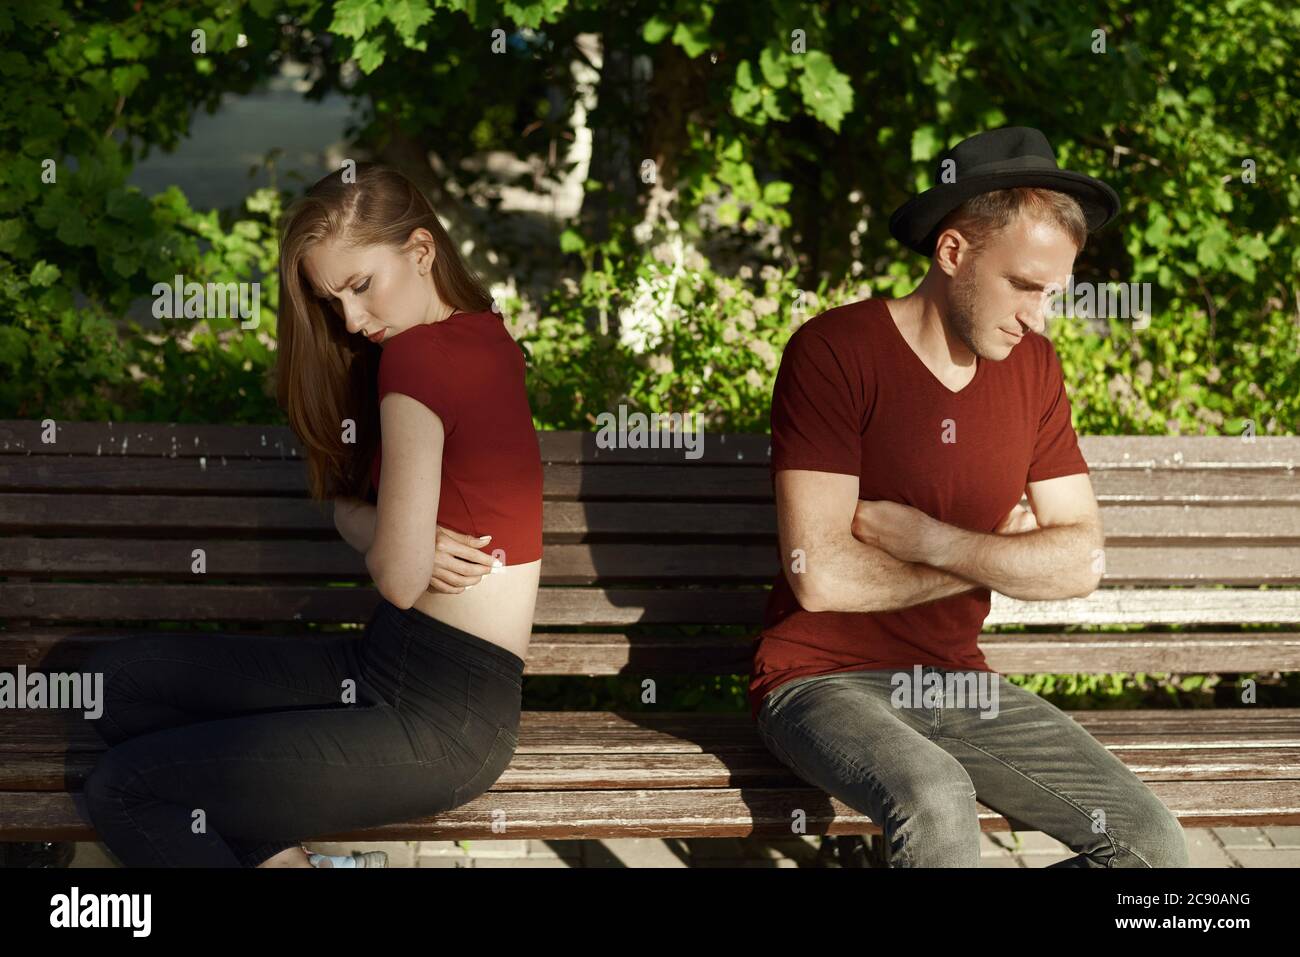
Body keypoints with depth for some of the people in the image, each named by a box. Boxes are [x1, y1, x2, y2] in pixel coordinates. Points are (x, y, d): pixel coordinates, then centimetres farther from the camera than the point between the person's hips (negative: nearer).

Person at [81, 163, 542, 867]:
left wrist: (394, 545, 2)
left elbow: (399, 579, -20)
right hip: (391, 662, 10)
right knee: (117, 676, 6)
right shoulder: (485, 336, 10)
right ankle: (287, 855, -3)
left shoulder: (417, 354, -18)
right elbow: (345, 506, 13)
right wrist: (402, 536, -9)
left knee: (120, 792, -14)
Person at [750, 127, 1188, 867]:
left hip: (957, 686, 6)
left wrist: (924, 538, -14)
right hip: (825, 683, -6)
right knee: (937, 798, -38)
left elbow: (1081, 562, 1)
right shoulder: (834, 353, -14)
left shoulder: (1033, 365, 5)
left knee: (1156, 846, -12)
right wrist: (999, 555, -7)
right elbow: (821, 576, -21)